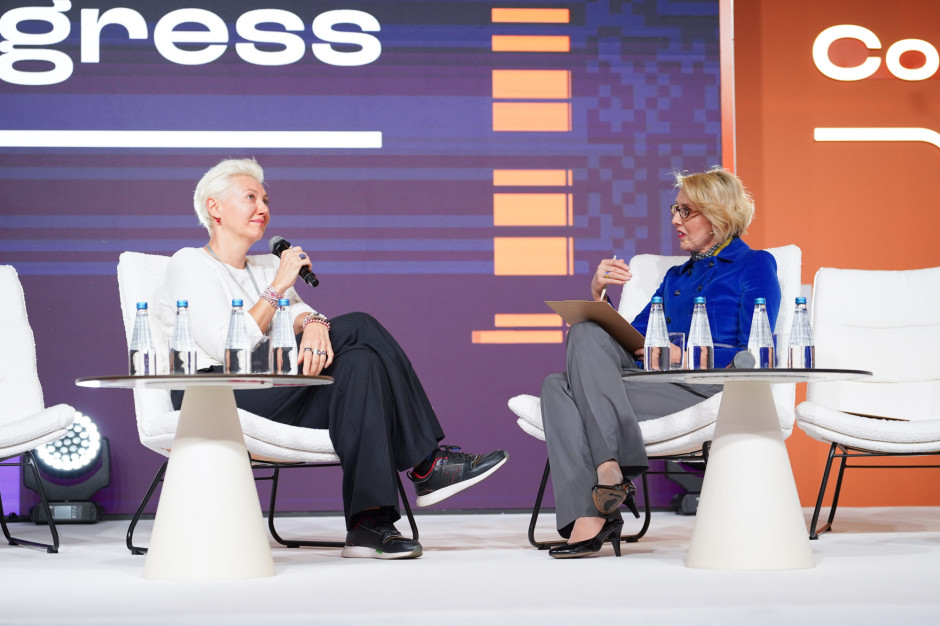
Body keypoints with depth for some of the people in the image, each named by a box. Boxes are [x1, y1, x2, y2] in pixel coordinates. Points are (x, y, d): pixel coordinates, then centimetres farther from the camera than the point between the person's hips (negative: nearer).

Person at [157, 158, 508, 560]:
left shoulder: (267, 267, 25)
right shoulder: (190, 265, 1)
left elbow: (296, 311, 5)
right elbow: (228, 349, -13)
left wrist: (312, 323, -20)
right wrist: (277, 286, -13)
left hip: (276, 399, 7)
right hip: (214, 405, -7)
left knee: (360, 362, -24)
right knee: (358, 327, -19)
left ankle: (367, 524, -33)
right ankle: (426, 464, -19)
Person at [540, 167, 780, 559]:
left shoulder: (755, 266, 11)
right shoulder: (676, 277, 31)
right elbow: (630, 339, 23)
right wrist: (599, 295, 7)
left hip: (713, 384, -7)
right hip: (664, 382, 7)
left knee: (585, 336, -25)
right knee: (558, 386, -22)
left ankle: (609, 469, -35)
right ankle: (589, 514, -37)